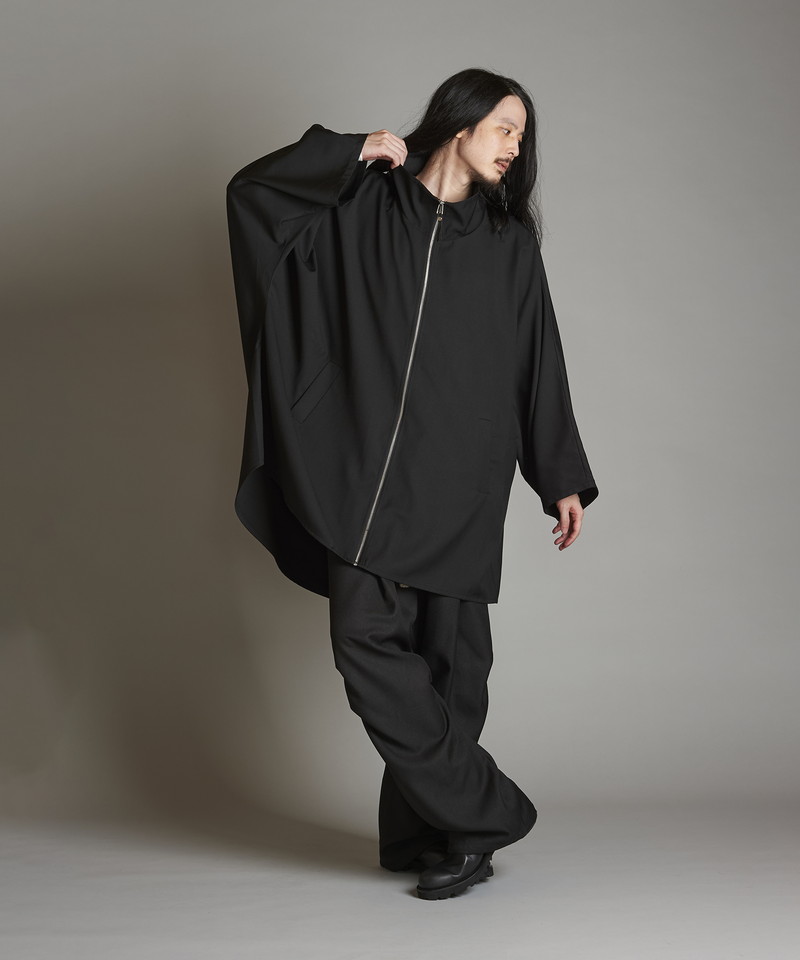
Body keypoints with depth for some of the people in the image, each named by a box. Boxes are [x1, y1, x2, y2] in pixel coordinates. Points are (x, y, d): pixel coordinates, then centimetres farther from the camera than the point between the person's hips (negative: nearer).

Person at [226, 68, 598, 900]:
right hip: (369, 470, -1)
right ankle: (486, 815, 1)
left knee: (451, 658, -1)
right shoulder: (363, 206, 9)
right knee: (367, 642, -10)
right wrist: (354, 151, 0)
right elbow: (251, 191, 3)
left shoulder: (509, 241, 12)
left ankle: (425, 831, 11)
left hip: (461, 482, 1)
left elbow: (540, 363, 13)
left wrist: (563, 478, 10)